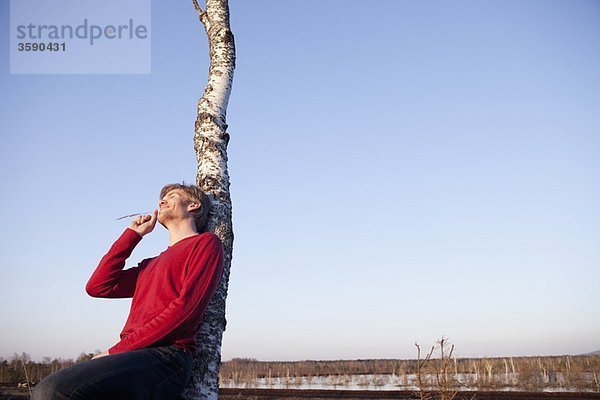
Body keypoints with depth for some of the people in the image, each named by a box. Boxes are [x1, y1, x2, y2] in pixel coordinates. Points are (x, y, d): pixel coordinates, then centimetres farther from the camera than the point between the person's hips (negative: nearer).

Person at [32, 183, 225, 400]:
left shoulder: (206, 243, 6)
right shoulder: (152, 264, 31)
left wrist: (118, 349, -10)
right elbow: (97, 286, 22)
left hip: (165, 358, -8)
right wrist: (132, 234, 23)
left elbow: (186, 306, -8)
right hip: (134, 357, 8)